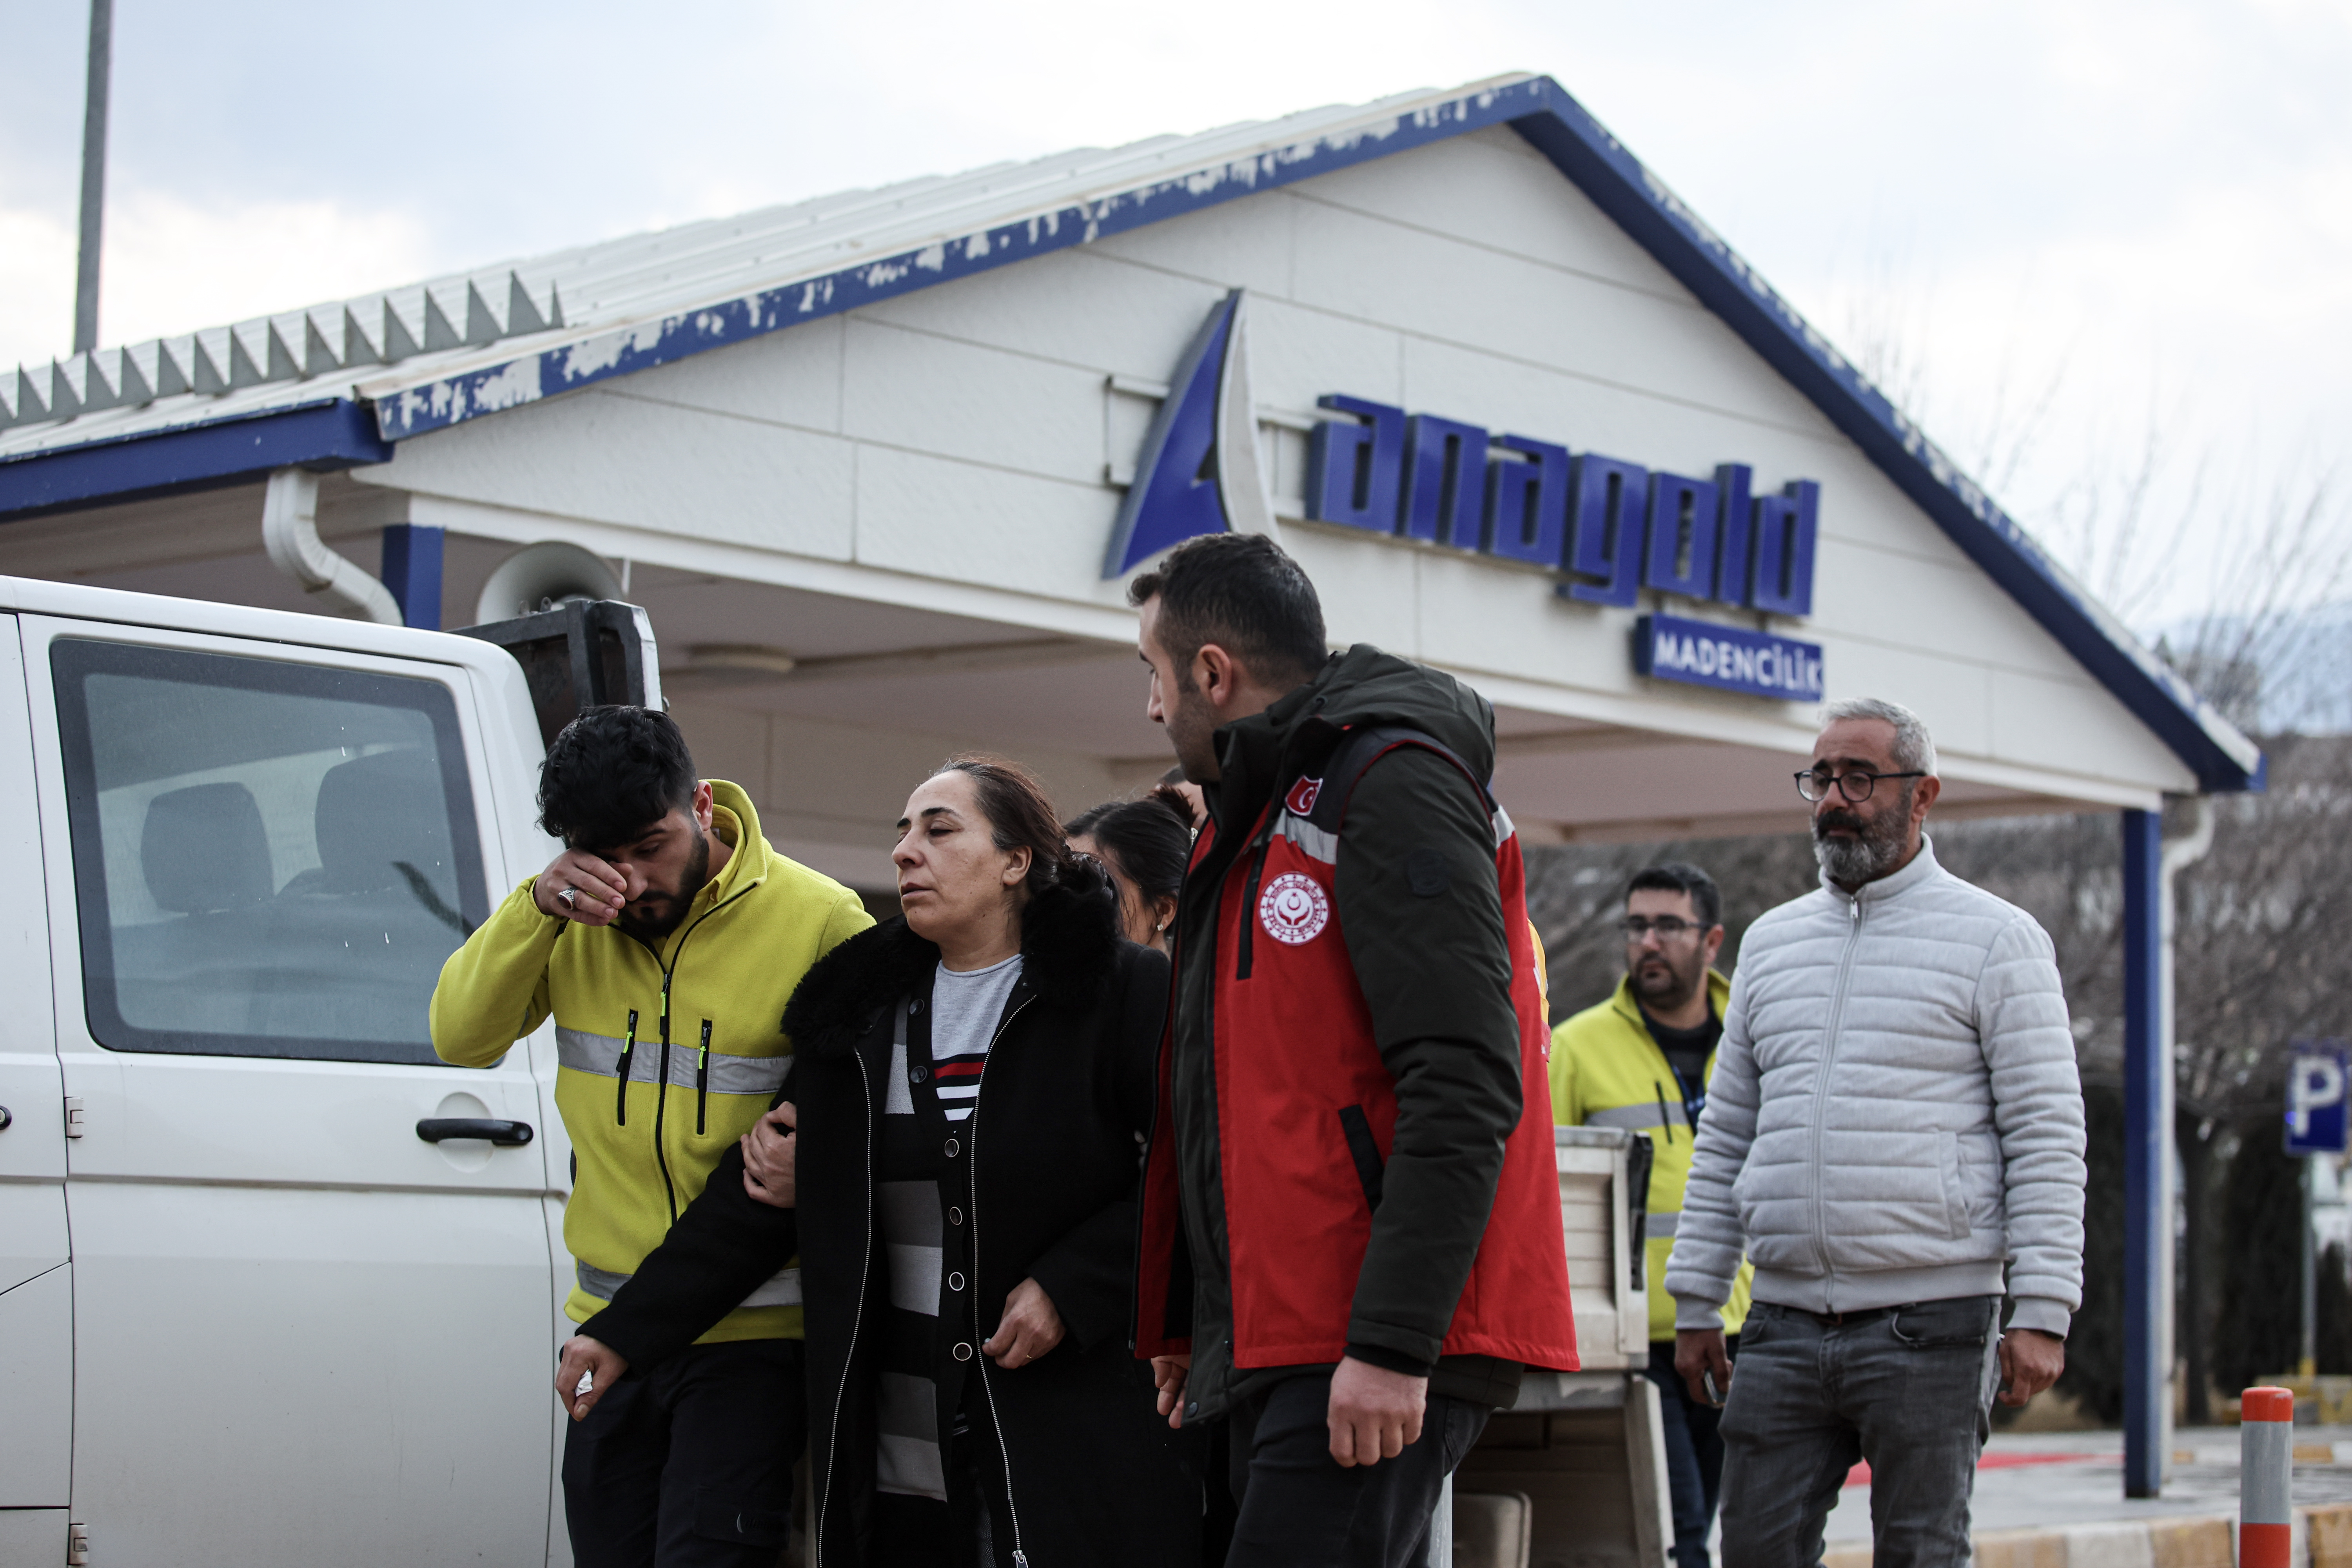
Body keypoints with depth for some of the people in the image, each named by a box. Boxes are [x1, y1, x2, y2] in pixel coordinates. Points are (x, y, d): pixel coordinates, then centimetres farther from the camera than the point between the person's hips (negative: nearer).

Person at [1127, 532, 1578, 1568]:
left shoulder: (1389, 784, -9)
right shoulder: (1250, 821, 23)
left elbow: (1463, 1086, -18)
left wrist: (1391, 1344, -23)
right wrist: (1183, 1325, 25)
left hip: (1382, 1360, -10)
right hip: (1272, 1350, 10)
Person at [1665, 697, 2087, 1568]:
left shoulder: (1995, 938, 1)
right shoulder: (1771, 942, 17)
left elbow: (2047, 1135, -5)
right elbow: (1725, 1137, 19)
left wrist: (2042, 1313, -12)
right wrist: (1695, 1304, 13)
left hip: (1929, 1327, -4)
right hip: (1784, 1324, 5)